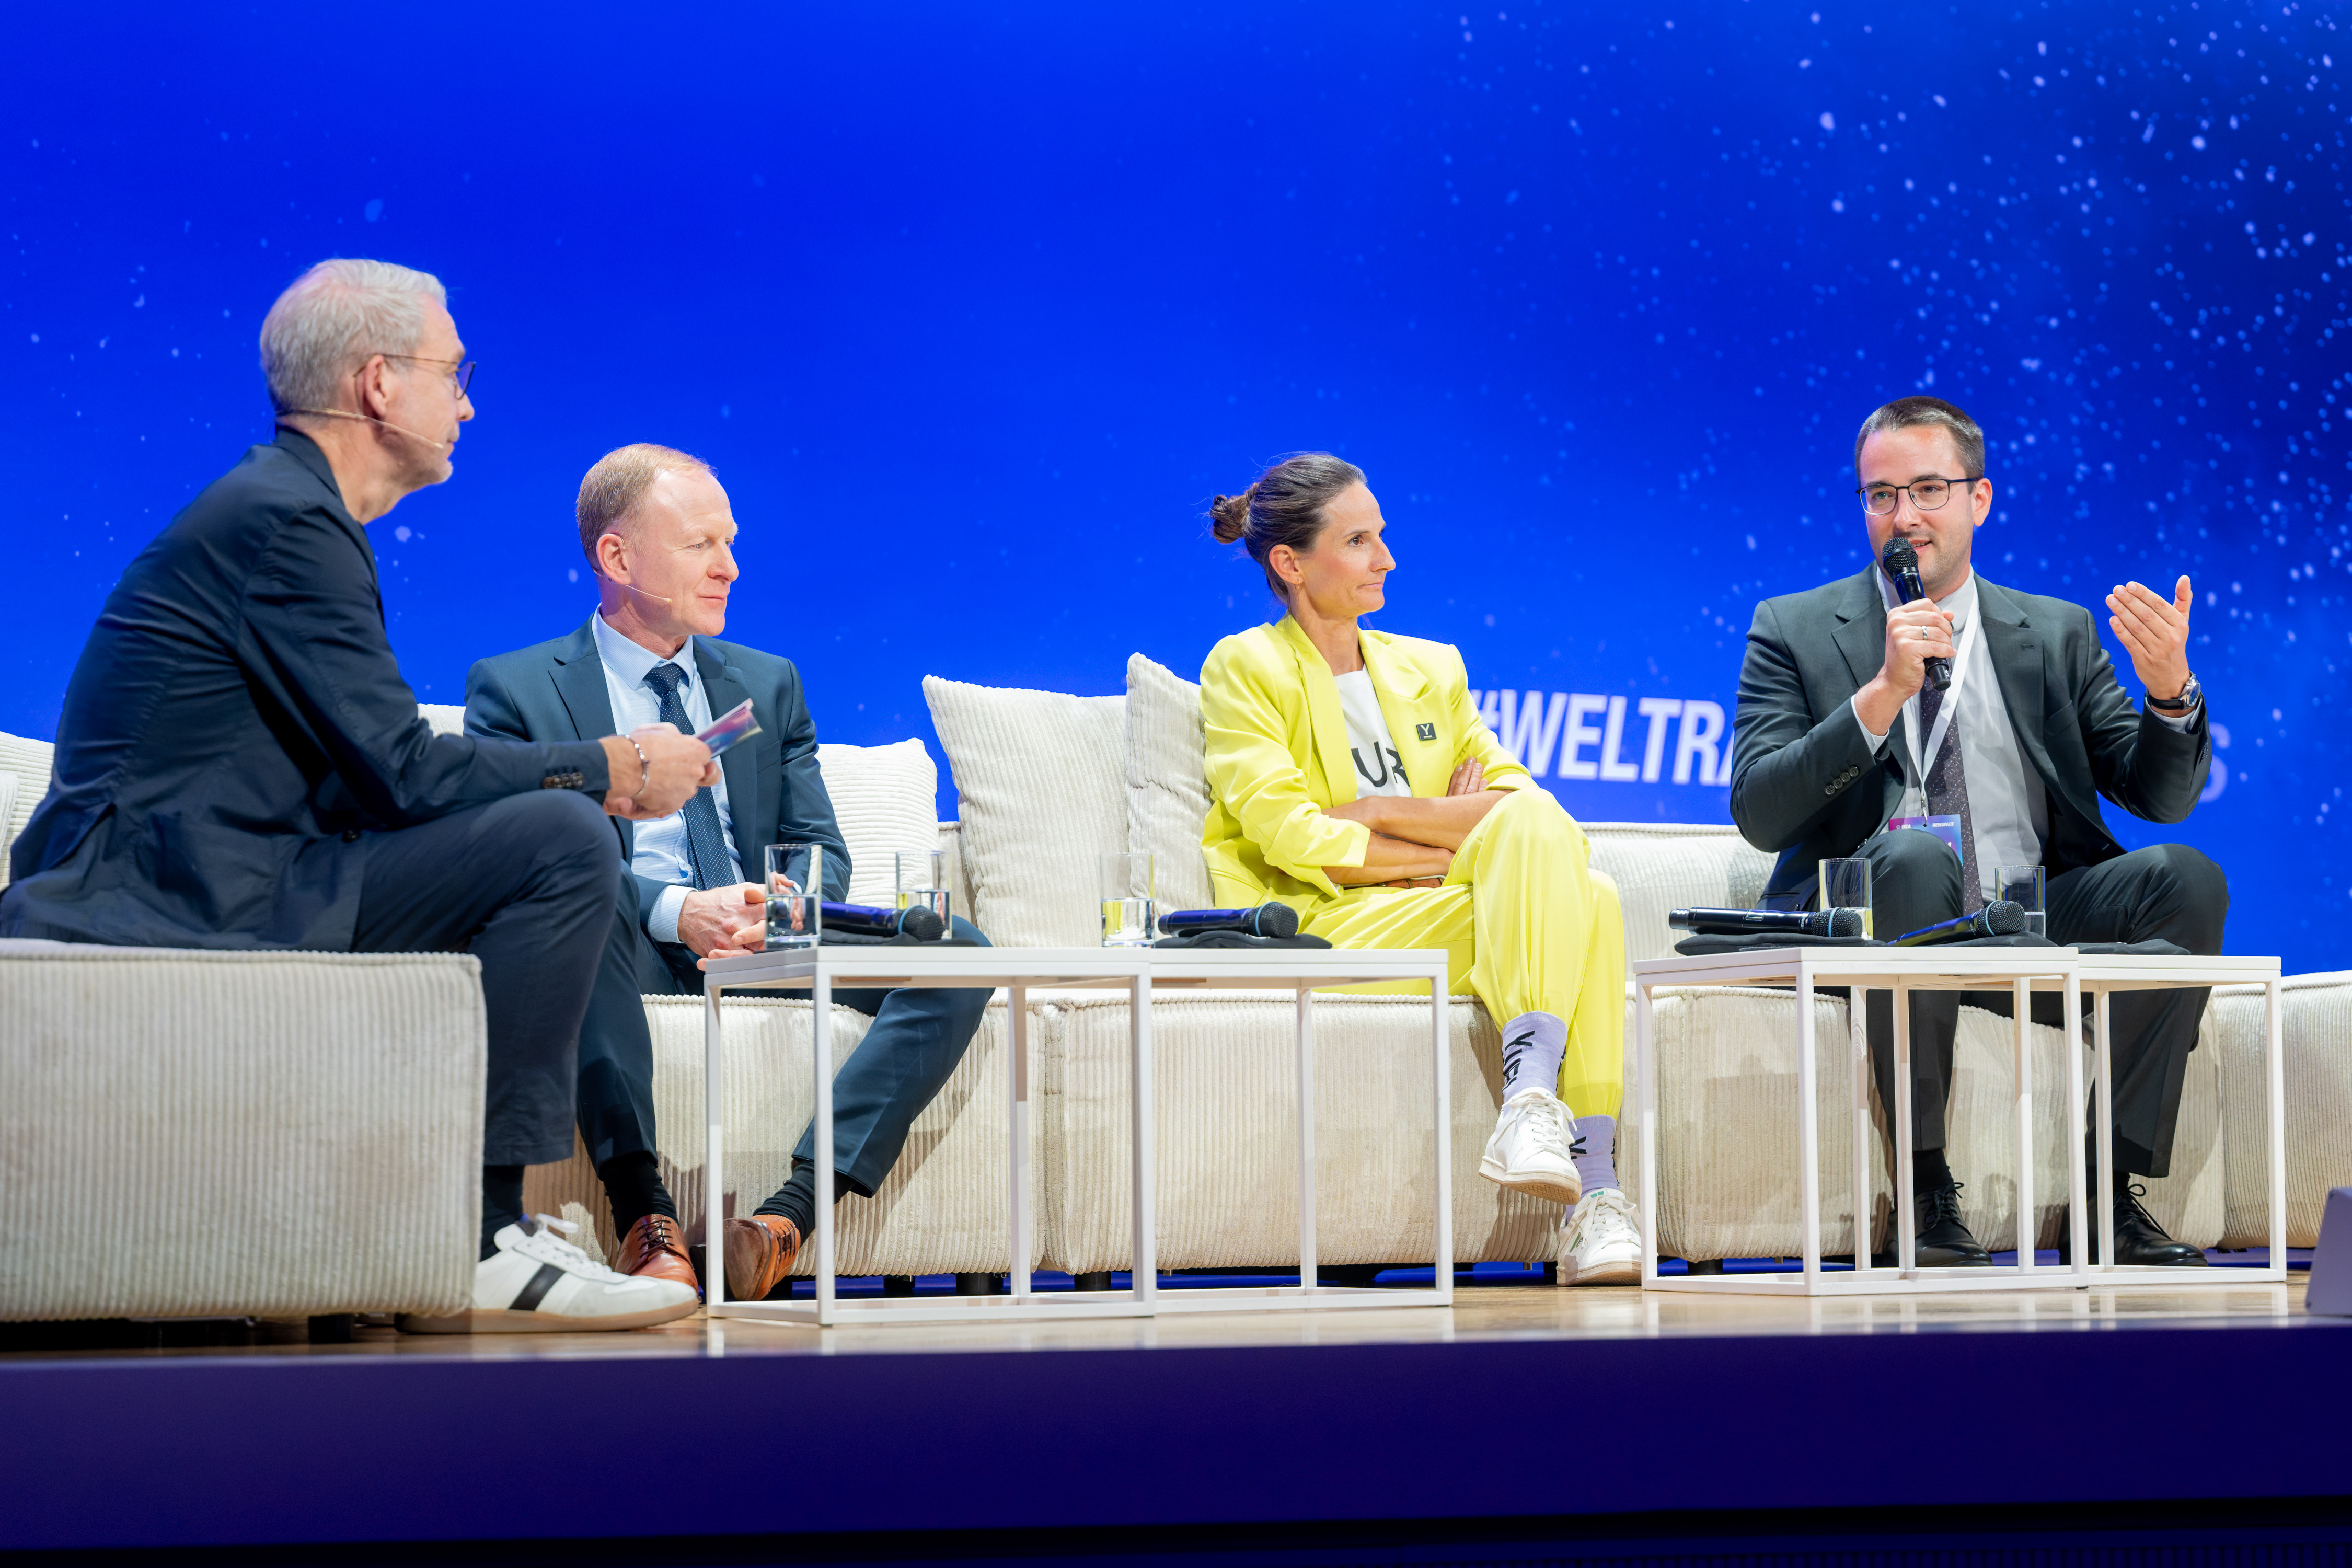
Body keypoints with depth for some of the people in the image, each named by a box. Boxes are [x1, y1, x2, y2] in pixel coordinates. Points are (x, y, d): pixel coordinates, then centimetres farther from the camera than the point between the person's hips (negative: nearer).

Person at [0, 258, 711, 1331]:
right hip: (181, 906, -11)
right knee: (563, 842, -18)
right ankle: (477, 1241, -14)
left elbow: (373, 768, 18)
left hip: (199, 887, 11)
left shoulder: (278, 509, 19)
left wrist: (585, 775, 10)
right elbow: (402, 770, -17)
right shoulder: (283, 520, -13)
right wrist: (610, 768, -6)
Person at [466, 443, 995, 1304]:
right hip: (625, 956, -4)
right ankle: (644, 1213, -41)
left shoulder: (768, 684, 22)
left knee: (958, 953, -21)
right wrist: (674, 912, -24)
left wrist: (780, 908, -12)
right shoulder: (515, 690, 7)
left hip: (763, 944, 4)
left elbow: (823, 852, 14)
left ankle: (796, 1207, -34)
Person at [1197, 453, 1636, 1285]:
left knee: (1589, 894, -29)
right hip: (1332, 930, -5)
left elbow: (1518, 797, 10)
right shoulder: (1244, 669, 9)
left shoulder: (1431, 669, 25)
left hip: (1458, 922, 5)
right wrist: (1460, 847, -9)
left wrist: (1377, 813, -6)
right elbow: (1287, 836, -6)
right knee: (1534, 833, -29)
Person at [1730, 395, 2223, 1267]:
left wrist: (2169, 689, -11)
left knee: (2185, 877, -24)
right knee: (1916, 854, -37)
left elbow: (2161, 795, 11)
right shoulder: (1795, 631, 10)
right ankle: (1926, 1191, -29)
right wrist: (1882, 692, -16)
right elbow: (1759, 815, -5)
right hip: (1868, 925, -3)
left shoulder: (2059, 635, 18)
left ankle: (2114, 1194, -20)